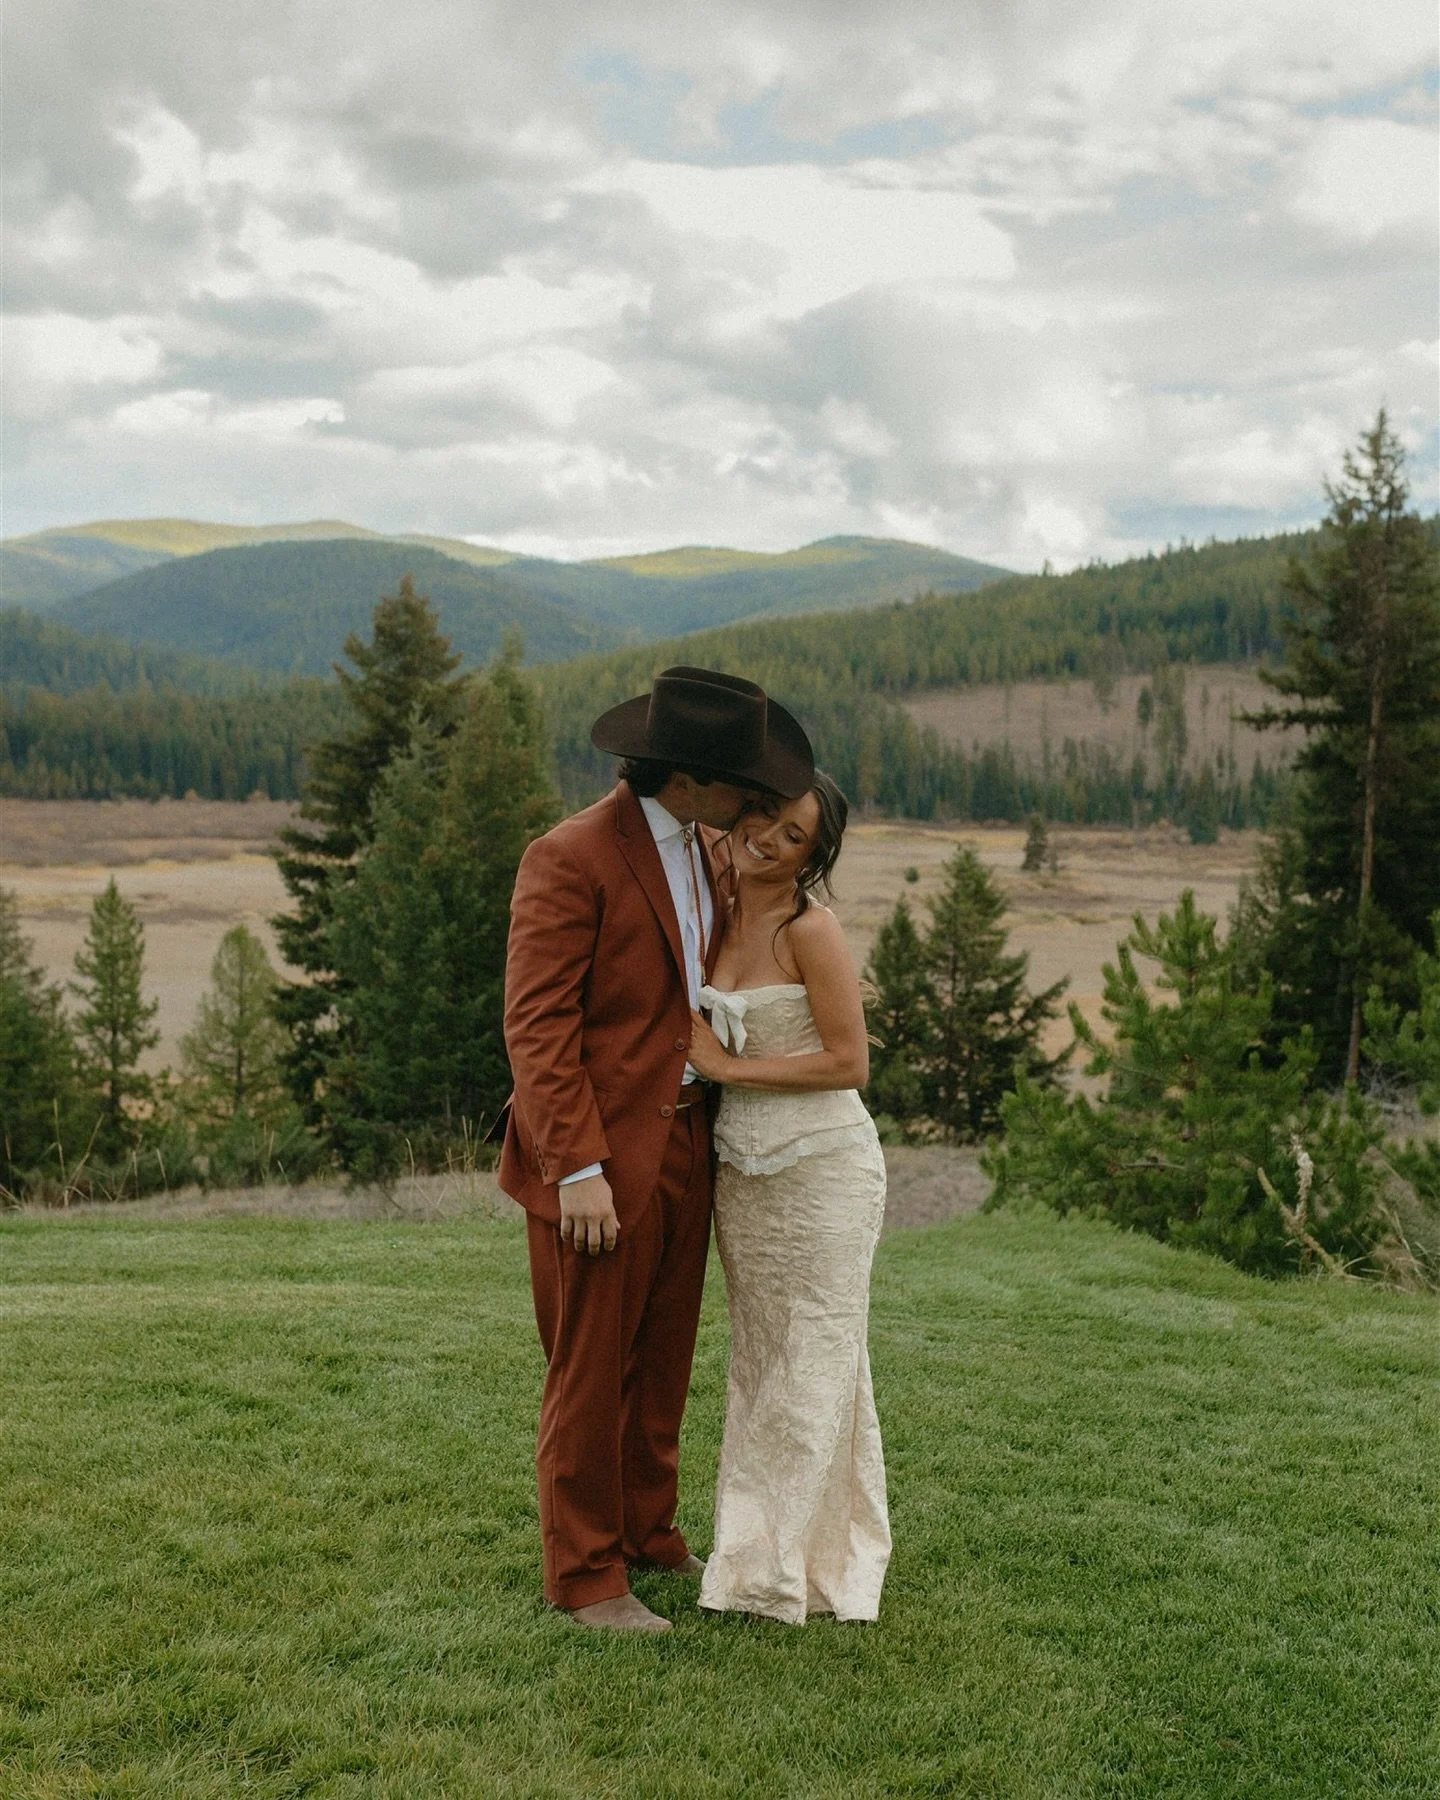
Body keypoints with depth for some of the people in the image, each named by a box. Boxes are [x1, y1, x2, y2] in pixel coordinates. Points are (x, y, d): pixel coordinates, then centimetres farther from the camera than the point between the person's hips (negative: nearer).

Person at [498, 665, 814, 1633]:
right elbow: (538, 1024, -19)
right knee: (593, 1371, 5)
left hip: (686, 1142, 8)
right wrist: (578, 1169, -23)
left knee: (663, 1360, 18)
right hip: (599, 1154, -8)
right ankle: (584, 1572, 20)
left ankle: (648, 1533, 36)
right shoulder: (569, 858, -17)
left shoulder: (708, 846, 8)